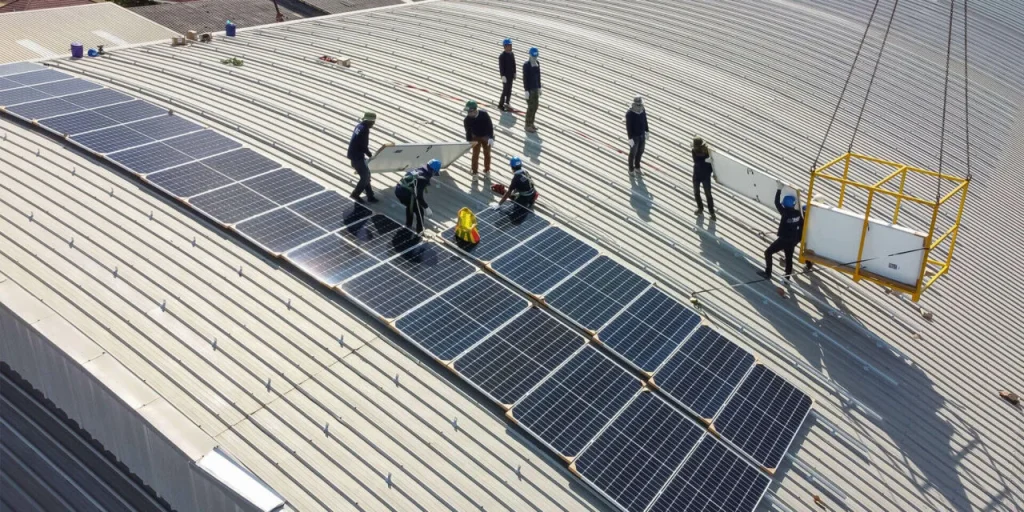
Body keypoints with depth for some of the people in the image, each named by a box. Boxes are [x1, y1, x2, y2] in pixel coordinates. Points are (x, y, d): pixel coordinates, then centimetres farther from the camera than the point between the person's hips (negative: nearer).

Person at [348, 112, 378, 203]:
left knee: (366, 175, 14)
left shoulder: (360, 126, 9)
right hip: (357, 157, -10)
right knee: (365, 176, -1)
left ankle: (370, 196, 18)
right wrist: (371, 155, -8)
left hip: (354, 154, 10)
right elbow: (363, 146, -20)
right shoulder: (364, 129, -20)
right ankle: (355, 194, 8)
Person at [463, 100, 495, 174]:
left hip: (486, 137, 0)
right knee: (475, 154, 2)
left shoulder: (484, 114, -30)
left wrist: (491, 138, -29)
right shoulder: (467, 119, -24)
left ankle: (487, 169, 36)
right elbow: (468, 131, -13)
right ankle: (474, 172, 16)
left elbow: (490, 126, -23)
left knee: (487, 153, 16)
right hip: (476, 137, 0)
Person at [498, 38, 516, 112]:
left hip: (511, 75, 7)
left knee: (509, 90, 15)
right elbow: (501, 67, -18)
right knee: (505, 90, -3)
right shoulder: (502, 56, -17)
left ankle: (507, 103, 29)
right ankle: (501, 105, 9)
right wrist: (503, 76, -21)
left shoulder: (512, 54, 5)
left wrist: (514, 73, 13)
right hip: (506, 76, -7)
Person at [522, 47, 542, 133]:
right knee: (531, 107, -2)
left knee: (535, 105, 15)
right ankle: (528, 126, 12)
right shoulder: (526, 65, -20)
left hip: (535, 88, 8)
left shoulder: (537, 63, 2)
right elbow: (525, 78, -19)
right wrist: (526, 91, -19)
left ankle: (531, 123, 31)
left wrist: (539, 87, 14)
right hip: (529, 89, -8)